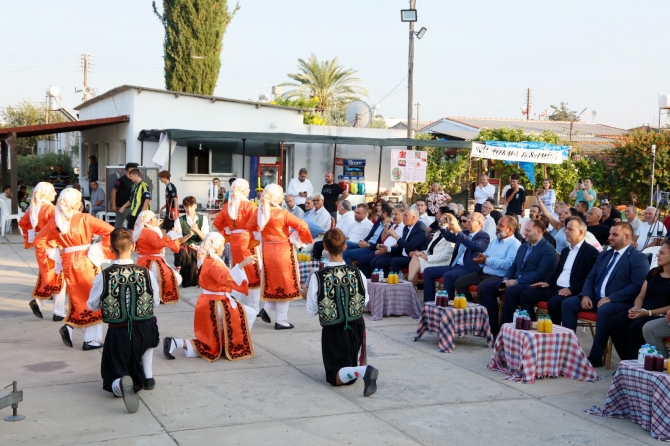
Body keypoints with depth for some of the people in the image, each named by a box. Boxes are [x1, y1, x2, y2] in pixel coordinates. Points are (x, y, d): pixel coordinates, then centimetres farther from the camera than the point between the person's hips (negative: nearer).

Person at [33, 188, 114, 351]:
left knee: (78, 299, 21)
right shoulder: (85, 219, -10)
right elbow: (110, 231, -16)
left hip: (68, 263, 4)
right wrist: (102, 249, -9)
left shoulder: (55, 221, 1)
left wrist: (52, 255, 5)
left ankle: (69, 326, 0)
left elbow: (38, 241, 4)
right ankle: (91, 339, 8)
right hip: (87, 262, -4)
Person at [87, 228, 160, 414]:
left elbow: (92, 306, 3)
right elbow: (155, 302, 4)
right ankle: (148, 377, 29)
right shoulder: (147, 274, -10)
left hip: (117, 334, -1)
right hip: (144, 333, 2)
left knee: (113, 380, 18)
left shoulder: (103, 277, -12)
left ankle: (121, 384, -21)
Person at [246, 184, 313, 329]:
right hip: (283, 251, -5)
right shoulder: (282, 213, -17)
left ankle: (267, 308, 14)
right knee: (284, 285, 5)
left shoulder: (259, 212, -2)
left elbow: (249, 227, 13)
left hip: (267, 251, 5)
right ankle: (281, 321, 9)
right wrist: (303, 240, -3)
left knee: (273, 283, 23)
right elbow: (302, 226, -20)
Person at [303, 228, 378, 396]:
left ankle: (364, 371, -26)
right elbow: (364, 302, 2)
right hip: (356, 328, 4)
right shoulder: (358, 274, -11)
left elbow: (313, 310, -10)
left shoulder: (317, 277, -18)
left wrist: (307, 296, 11)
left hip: (333, 331, -4)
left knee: (335, 377, 1)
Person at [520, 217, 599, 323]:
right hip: (556, 288, 9)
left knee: (553, 302, -36)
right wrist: (549, 282, 10)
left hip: (573, 292, -9)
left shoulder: (591, 252, -6)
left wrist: (572, 290, -22)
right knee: (526, 295, -4)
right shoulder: (565, 250, 21)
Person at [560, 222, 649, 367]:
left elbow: (637, 286, -16)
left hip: (619, 302, -7)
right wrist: (586, 295, -3)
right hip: (595, 298, 8)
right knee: (567, 303, -10)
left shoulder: (638, 258, -5)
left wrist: (610, 298, -21)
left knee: (604, 310, -38)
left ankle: (595, 357, -28)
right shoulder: (604, 255, 19)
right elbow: (591, 278, 19)